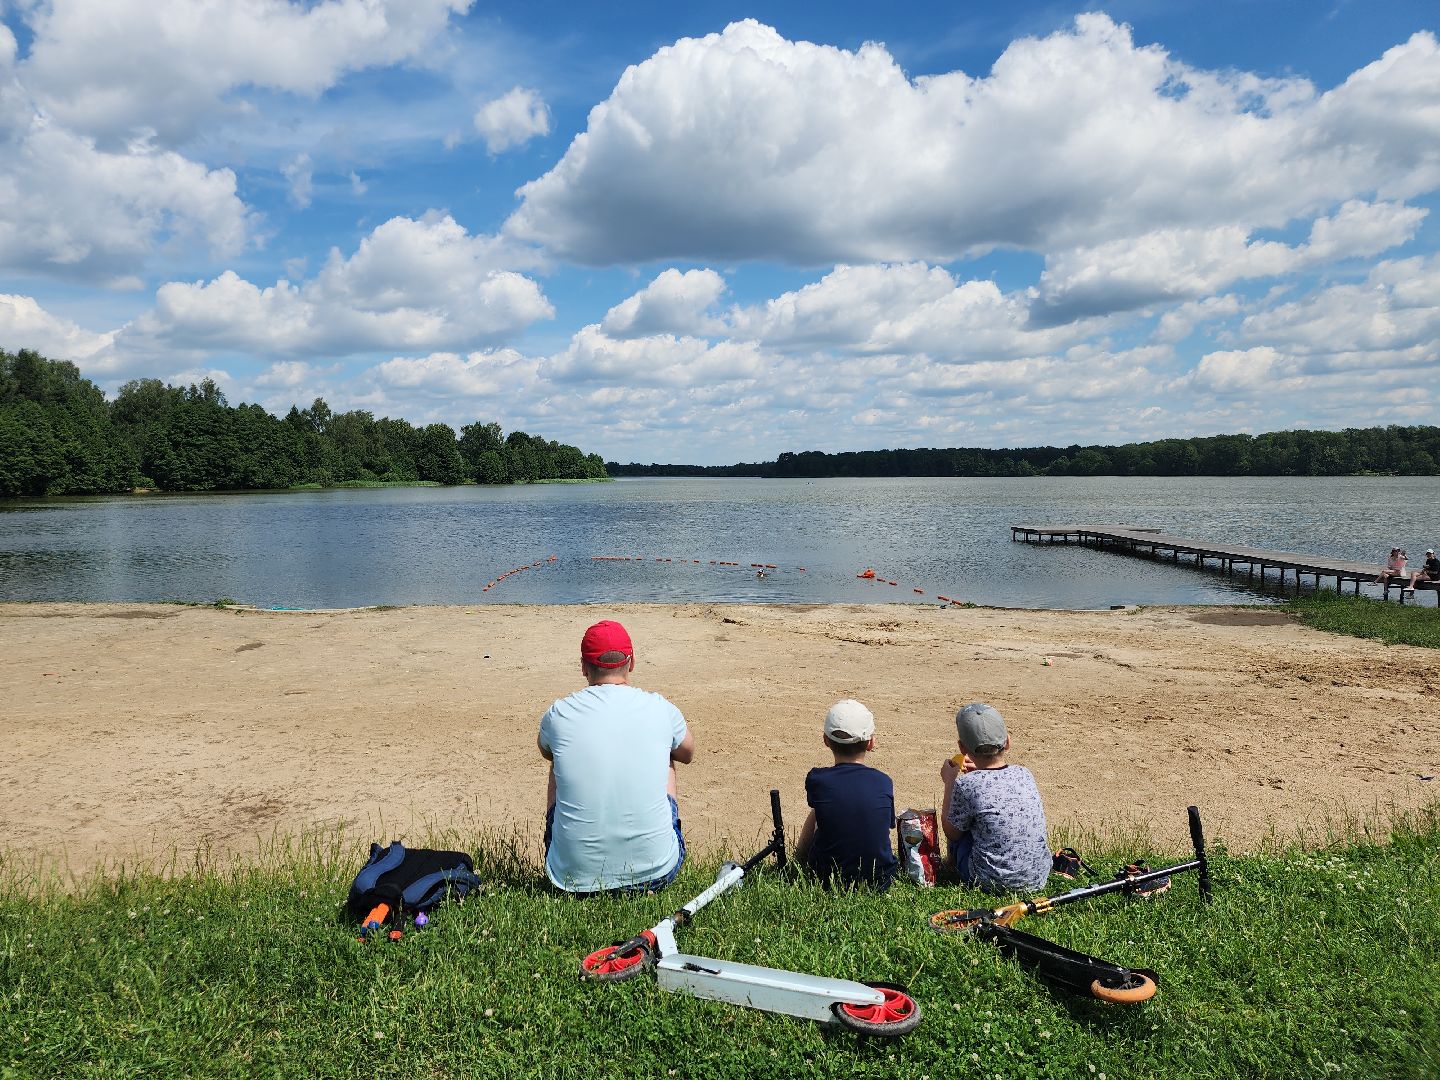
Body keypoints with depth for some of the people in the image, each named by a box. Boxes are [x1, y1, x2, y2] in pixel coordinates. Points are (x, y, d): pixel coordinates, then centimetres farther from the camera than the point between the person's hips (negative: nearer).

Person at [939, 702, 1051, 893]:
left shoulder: (966, 784, -18)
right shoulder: (1024, 774, -4)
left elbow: (952, 833, -1)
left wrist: (950, 782, 6)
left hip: (993, 883, -4)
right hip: (1039, 880, 5)